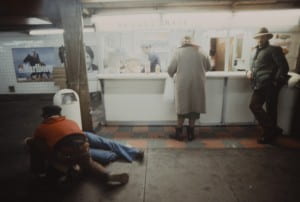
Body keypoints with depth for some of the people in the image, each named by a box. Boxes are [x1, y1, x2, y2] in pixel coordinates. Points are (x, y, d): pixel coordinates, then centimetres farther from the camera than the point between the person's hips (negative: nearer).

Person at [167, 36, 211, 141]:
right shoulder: (200, 52, 6)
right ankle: (190, 133, 21)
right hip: (197, 84, 2)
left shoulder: (178, 52, -2)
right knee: (194, 107, 12)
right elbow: (208, 66, 15)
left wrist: (172, 74, 18)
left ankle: (178, 133, 18)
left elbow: (170, 69, -4)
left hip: (183, 84, -2)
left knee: (182, 107, 10)